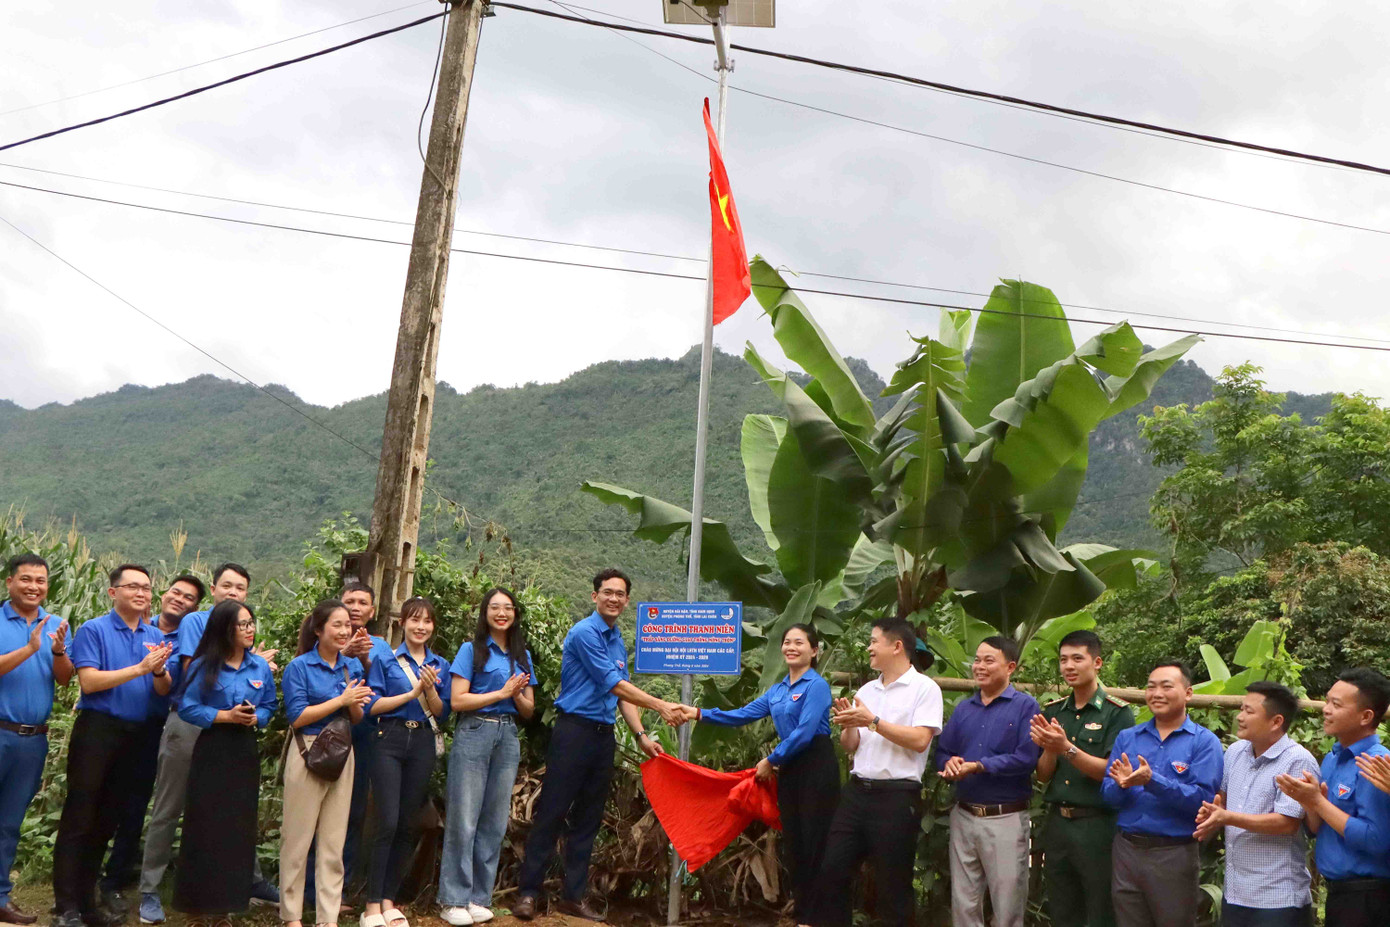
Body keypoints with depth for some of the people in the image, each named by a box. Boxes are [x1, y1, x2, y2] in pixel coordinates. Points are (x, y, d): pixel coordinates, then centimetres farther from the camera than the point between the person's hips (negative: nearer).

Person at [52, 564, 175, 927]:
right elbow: (89, 681, -14)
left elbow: (164, 691, 6)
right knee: (78, 819, -3)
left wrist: (159, 670, -16)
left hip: (134, 735, 5)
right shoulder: (93, 630, -4)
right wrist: (139, 668, -19)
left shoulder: (155, 637, 11)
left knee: (105, 822, 12)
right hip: (97, 730, -5)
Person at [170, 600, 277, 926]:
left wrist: (255, 718, -11)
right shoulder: (204, 666, -7)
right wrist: (227, 716, -18)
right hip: (212, 752, -3)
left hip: (246, 752, 4)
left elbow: (269, 707, 10)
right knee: (205, 828, -1)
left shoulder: (261, 666, 4)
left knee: (239, 829, 6)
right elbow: (187, 708, -9)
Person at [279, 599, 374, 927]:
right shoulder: (299, 666, -6)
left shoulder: (353, 666, 7)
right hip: (307, 754, -4)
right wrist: (341, 699, -16)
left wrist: (354, 703, -13)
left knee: (334, 839, 8)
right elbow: (297, 717, -12)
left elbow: (358, 718, 10)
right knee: (298, 837, 3)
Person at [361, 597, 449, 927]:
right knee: (388, 823, -10)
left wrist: (430, 689, -11)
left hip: (423, 745, 4)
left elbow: (442, 711, 6)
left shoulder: (441, 665, 11)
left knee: (408, 825, 6)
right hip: (390, 741, -3)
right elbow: (372, 705, -6)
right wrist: (412, 693, -11)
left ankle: (389, 900, 16)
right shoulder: (386, 660, 2)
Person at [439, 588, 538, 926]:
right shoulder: (472, 650, 0)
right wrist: (502, 692, -8)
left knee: (495, 822, 6)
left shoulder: (523, 656, 14)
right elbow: (457, 701, -8)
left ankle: (480, 897, 14)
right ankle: (454, 900, 4)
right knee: (464, 819, -4)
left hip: (508, 738, 5)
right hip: (474, 734, -5)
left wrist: (518, 695, -6)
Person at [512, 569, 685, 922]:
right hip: (574, 731, -8)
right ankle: (527, 893, 4)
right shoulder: (585, 633, -12)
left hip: (603, 735, 8)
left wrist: (641, 735, 5)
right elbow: (614, 684, -15)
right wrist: (661, 706, -15)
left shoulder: (619, 641, 14)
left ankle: (574, 895, 18)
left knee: (588, 819, 11)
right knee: (552, 814, -3)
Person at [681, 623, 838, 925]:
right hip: (789, 770, 8)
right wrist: (699, 714, 1)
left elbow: (805, 732, -18)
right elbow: (743, 715, 10)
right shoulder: (777, 691, 14)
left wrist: (771, 760, -11)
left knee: (815, 844, -3)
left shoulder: (816, 685, -10)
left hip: (816, 769, -8)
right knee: (793, 842, 11)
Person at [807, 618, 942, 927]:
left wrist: (873, 721, -17)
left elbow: (920, 740, -17)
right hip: (857, 791, 6)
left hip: (897, 797, -6)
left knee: (893, 886, 5)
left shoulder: (924, 688, -6)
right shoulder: (866, 690, 13)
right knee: (831, 870, 7)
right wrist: (849, 724, -6)